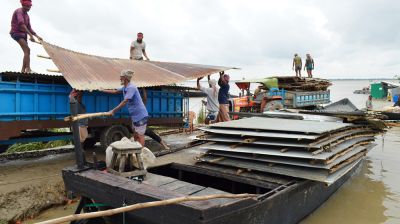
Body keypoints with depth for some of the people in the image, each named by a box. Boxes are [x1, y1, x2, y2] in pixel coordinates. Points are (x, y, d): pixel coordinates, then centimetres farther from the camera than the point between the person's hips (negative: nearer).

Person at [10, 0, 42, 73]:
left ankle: (23, 70, 6)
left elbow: (29, 28, 16)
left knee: (26, 51, 3)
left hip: (23, 34, 9)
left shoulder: (27, 15, 15)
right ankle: (28, 69, -31)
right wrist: (31, 35, -35)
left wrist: (37, 36, 4)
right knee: (27, 50, -23)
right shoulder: (19, 11, -12)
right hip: (16, 33, -9)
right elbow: (21, 24, -27)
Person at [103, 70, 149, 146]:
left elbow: (124, 102, -25)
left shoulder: (131, 88, -21)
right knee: (135, 135, 17)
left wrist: (113, 110, -21)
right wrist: (103, 90, 33)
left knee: (140, 135, -3)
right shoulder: (125, 87, 9)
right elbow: (116, 91, 28)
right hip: (135, 116, 10)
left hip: (140, 115, -10)